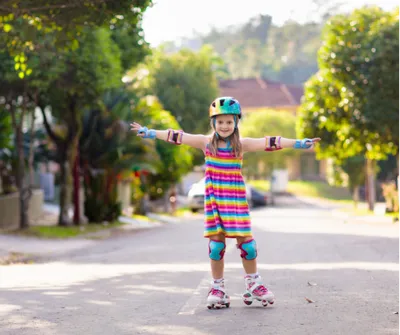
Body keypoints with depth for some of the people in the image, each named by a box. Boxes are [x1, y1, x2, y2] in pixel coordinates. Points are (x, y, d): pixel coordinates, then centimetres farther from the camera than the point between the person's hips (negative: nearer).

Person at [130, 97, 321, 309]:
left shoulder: (242, 144, 0)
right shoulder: (206, 142, 3)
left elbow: (269, 143, -9)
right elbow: (177, 137, 6)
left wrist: (298, 143, -17)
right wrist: (148, 132, 8)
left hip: (236, 200, -1)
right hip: (214, 201, 1)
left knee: (246, 243, -1)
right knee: (216, 244, 1)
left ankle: (253, 284, 17)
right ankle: (217, 287, 13)